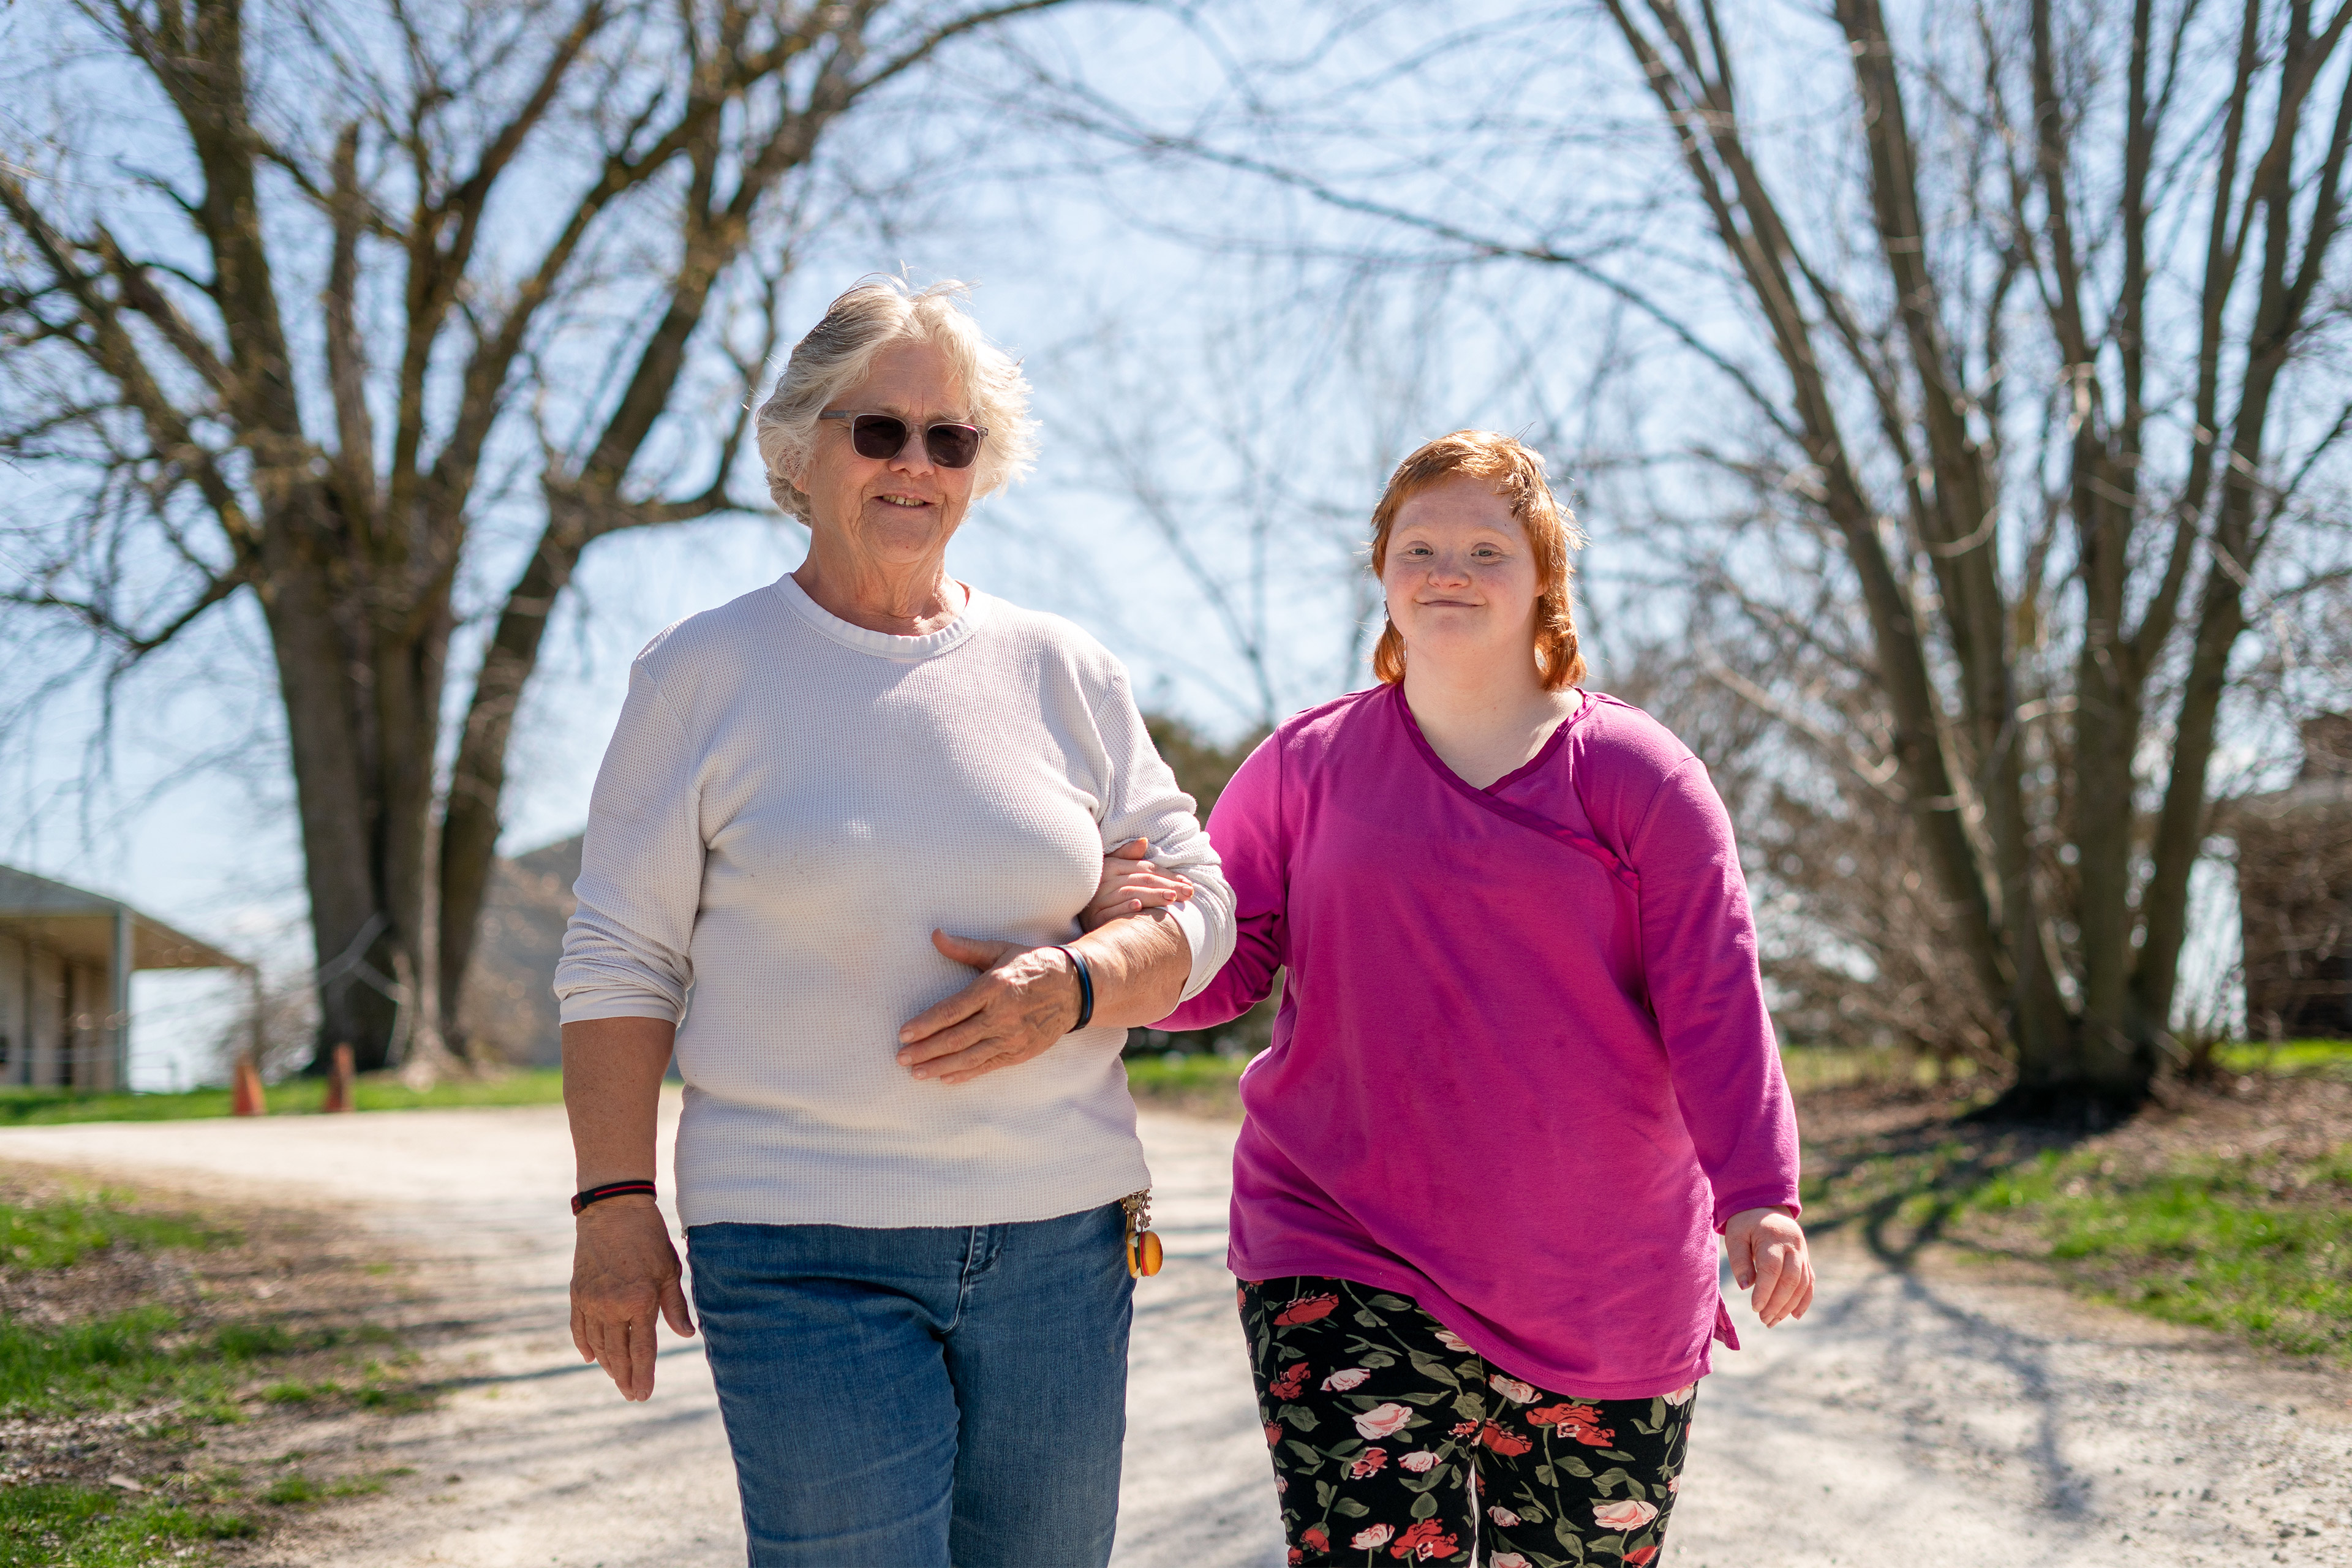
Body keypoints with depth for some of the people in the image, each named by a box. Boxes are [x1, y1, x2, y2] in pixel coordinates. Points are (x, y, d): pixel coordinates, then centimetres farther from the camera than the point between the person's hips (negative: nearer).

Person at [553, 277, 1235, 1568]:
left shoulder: (1062, 674, 9)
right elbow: (620, 962, 2)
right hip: (802, 1255, -3)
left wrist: (1077, 981, -10)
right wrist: (616, 1210, -5)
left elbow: (1200, 902, 10)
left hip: (1057, 1239, 3)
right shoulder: (704, 674, 2)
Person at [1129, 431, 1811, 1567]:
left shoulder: (1634, 772, 2)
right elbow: (1222, 966, 5)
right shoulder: (1305, 766, 7)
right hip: (1347, 1269, 0)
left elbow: (1713, 995, -4)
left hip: (1601, 1290, 1)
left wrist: (1758, 1194, -16)